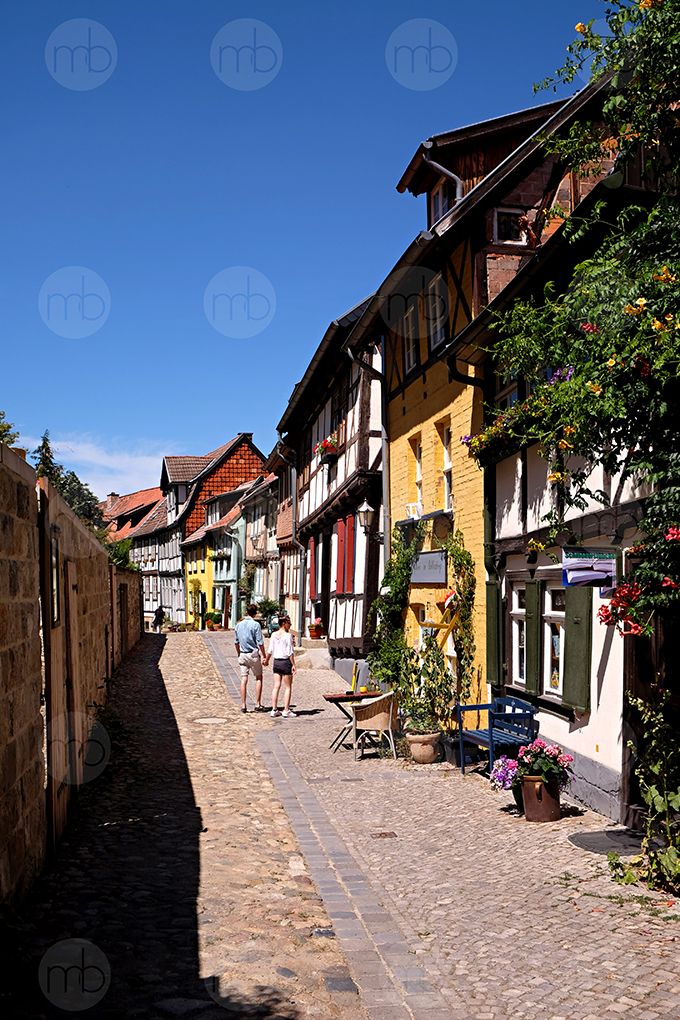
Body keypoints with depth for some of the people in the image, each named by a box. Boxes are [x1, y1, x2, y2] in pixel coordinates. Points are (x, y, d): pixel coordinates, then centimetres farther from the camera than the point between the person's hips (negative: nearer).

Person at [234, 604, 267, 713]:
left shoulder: (239, 625, 6)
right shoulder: (255, 625, -10)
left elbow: (236, 642, 13)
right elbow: (260, 642, -11)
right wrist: (264, 656, -3)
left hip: (243, 655, 4)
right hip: (253, 654, -4)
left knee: (244, 680, 4)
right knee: (259, 678, 8)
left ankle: (244, 705, 2)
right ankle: (258, 704, 5)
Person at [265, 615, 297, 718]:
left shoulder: (273, 635, 4)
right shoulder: (288, 635, -13)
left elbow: (270, 651, 8)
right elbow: (290, 652, -15)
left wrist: (267, 660, 24)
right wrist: (293, 665, -11)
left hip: (276, 662, 6)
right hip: (286, 662, -6)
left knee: (276, 686, 9)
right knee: (288, 687, 3)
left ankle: (274, 709, 9)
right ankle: (286, 711, 2)